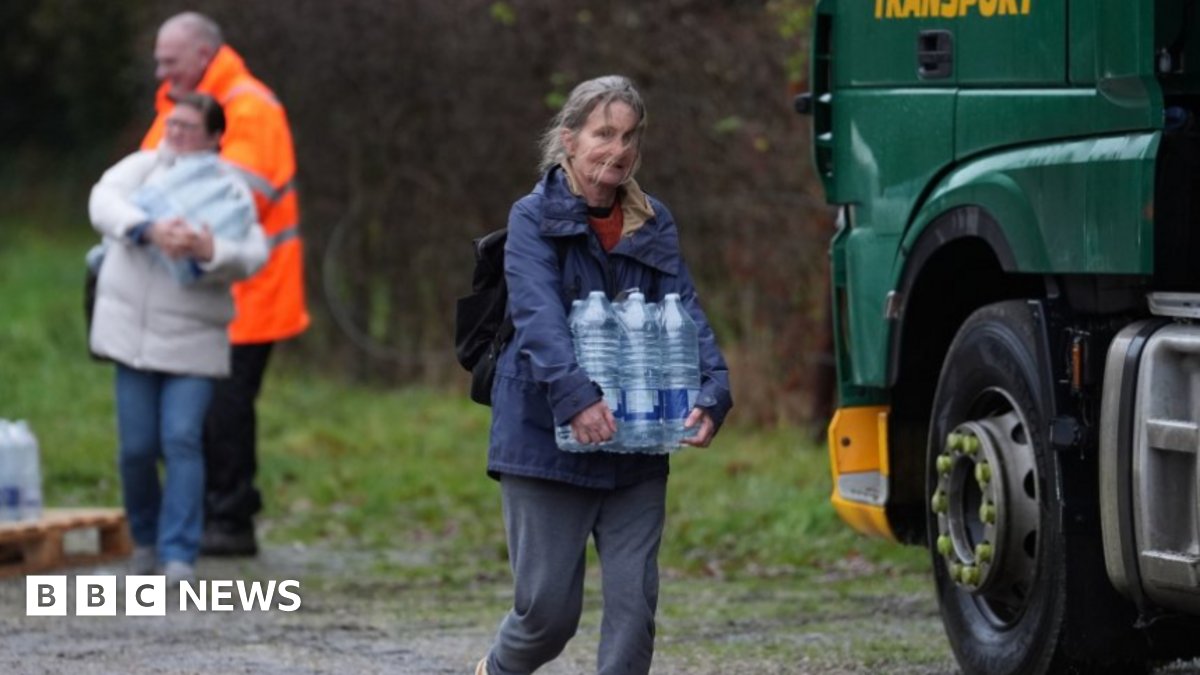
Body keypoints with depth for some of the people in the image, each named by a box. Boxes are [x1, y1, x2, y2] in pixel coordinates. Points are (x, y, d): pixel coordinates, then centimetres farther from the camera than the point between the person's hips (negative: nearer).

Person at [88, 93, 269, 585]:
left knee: (182, 441, -11)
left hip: (193, 338, -1)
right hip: (132, 330, 1)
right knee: (137, 446, 3)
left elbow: (253, 256, -9)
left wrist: (211, 252, -30)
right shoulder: (144, 166, 7)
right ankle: (145, 540, 23)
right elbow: (103, 202, -12)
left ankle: (179, 555, -10)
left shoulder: (229, 189, 5)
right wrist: (149, 230, -29)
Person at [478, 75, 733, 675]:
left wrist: (711, 393, -21)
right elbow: (539, 316, -20)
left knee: (634, 602, -1)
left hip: (636, 447, 4)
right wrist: (574, 396, -36)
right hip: (547, 441, -4)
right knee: (550, 607, 3)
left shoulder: (654, 226, 8)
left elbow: (684, 314, -3)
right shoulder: (535, 218, -5)